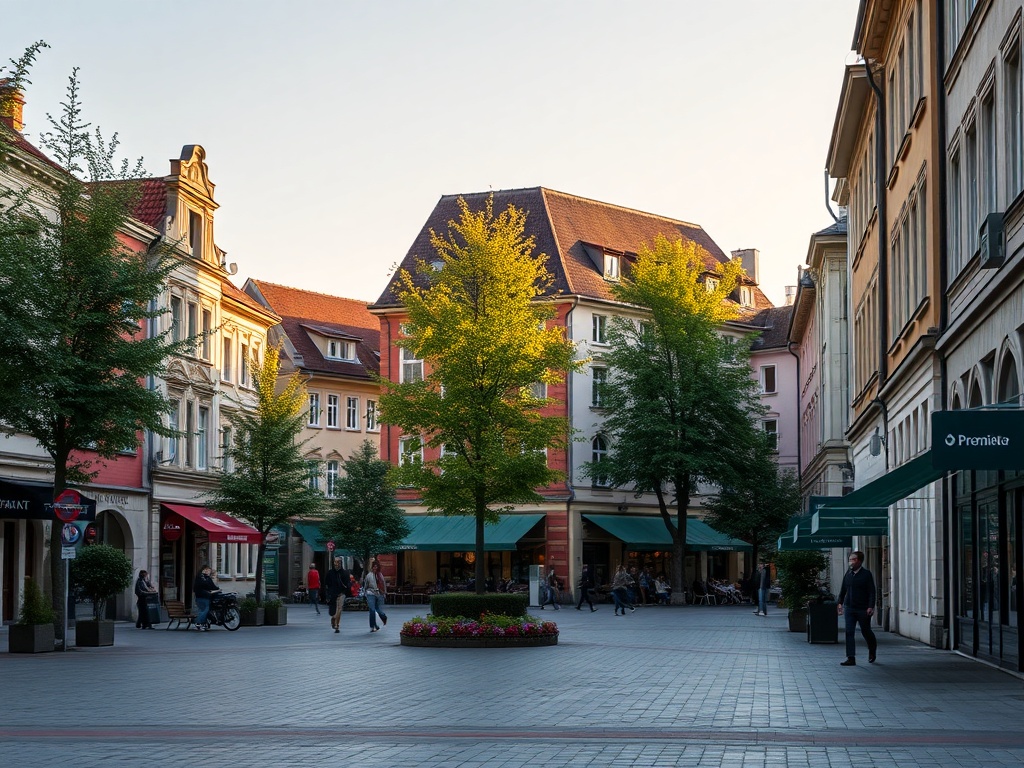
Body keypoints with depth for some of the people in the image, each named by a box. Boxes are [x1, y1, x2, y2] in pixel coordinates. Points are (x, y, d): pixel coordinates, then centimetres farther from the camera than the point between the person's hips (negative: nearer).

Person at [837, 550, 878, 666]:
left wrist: (871, 607, -16)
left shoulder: (866, 574, -6)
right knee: (849, 632, -4)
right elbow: (843, 590, 18)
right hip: (849, 608, 4)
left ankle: (872, 649, 39)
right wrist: (840, 603, 12)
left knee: (865, 631, 9)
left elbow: (872, 592, -8)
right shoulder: (848, 574, 8)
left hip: (863, 609, -4)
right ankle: (851, 659, -5)